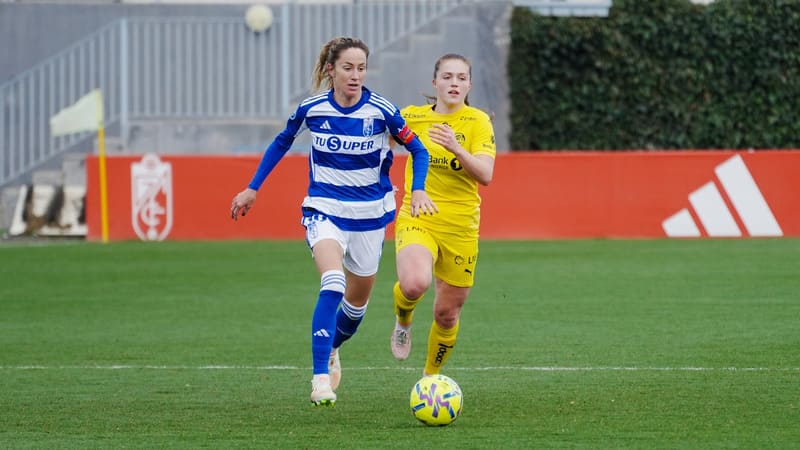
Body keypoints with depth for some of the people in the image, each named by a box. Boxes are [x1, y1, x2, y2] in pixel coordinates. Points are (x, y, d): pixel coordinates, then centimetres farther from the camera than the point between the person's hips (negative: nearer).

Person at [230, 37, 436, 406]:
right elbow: (282, 143, 11)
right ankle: (320, 377, -26)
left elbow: (418, 150, -1)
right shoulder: (311, 109, -8)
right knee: (332, 284, -26)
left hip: (370, 215, 2)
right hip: (324, 210, -2)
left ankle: (331, 349, 45)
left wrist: (418, 190, -18)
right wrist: (252, 189, 11)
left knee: (358, 299, 13)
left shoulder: (381, 111, -12)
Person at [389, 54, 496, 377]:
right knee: (415, 284, -31)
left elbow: (485, 175, -16)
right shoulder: (412, 117, 3)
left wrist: (455, 147, -30)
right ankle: (403, 320, 5)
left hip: (461, 228, 0)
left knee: (448, 313, 7)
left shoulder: (478, 121, -3)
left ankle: (431, 376, 34)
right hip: (417, 220, 0)